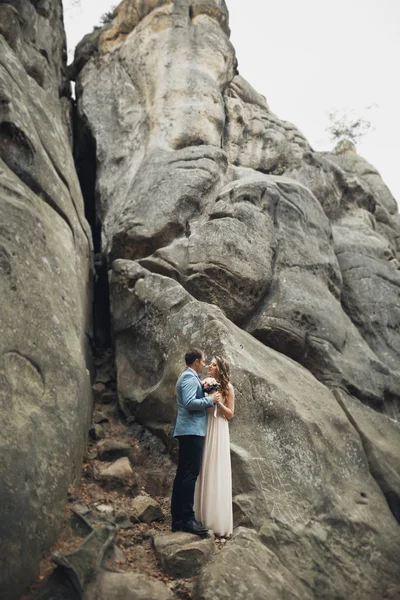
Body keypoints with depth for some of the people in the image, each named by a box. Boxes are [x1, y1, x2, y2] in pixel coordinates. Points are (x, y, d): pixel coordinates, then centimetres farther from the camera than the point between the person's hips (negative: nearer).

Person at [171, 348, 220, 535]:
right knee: (191, 474, -9)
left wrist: (207, 397, 13)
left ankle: (178, 518, 14)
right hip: (192, 430, -11)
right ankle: (187, 519, -7)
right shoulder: (190, 378, -11)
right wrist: (210, 399, -13)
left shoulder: (188, 377, 20)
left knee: (182, 473, 10)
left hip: (187, 430, 11)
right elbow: (189, 403, -22)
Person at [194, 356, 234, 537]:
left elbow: (230, 414, 0)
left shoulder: (227, 387, 0)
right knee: (204, 472, 6)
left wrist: (217, 401, -13)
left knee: (217, 474, -3)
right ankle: (204, 517, 15)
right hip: (203, 429, 4)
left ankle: (219, 522, 5)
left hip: (218, 431, -4)